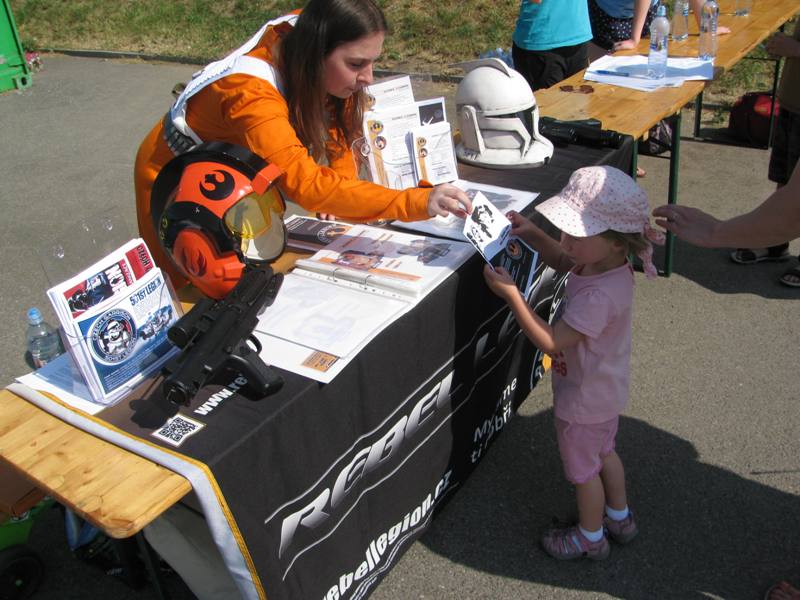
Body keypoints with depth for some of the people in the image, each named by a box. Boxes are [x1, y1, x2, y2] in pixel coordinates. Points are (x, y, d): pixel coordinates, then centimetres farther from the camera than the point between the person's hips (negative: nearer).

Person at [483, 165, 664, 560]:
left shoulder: (599, 296, -39)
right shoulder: (600, 261, -12)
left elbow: (551, 342, -35)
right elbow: (559, 259, 8)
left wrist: (511, 294, -36)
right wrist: (532, 234, -10)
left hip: (584, 400, -9)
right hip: (605, 390, 9)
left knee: (583, 469, 16)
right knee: (603, 453, 29)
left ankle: (590, 538, 40)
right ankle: (619, 518, 51)